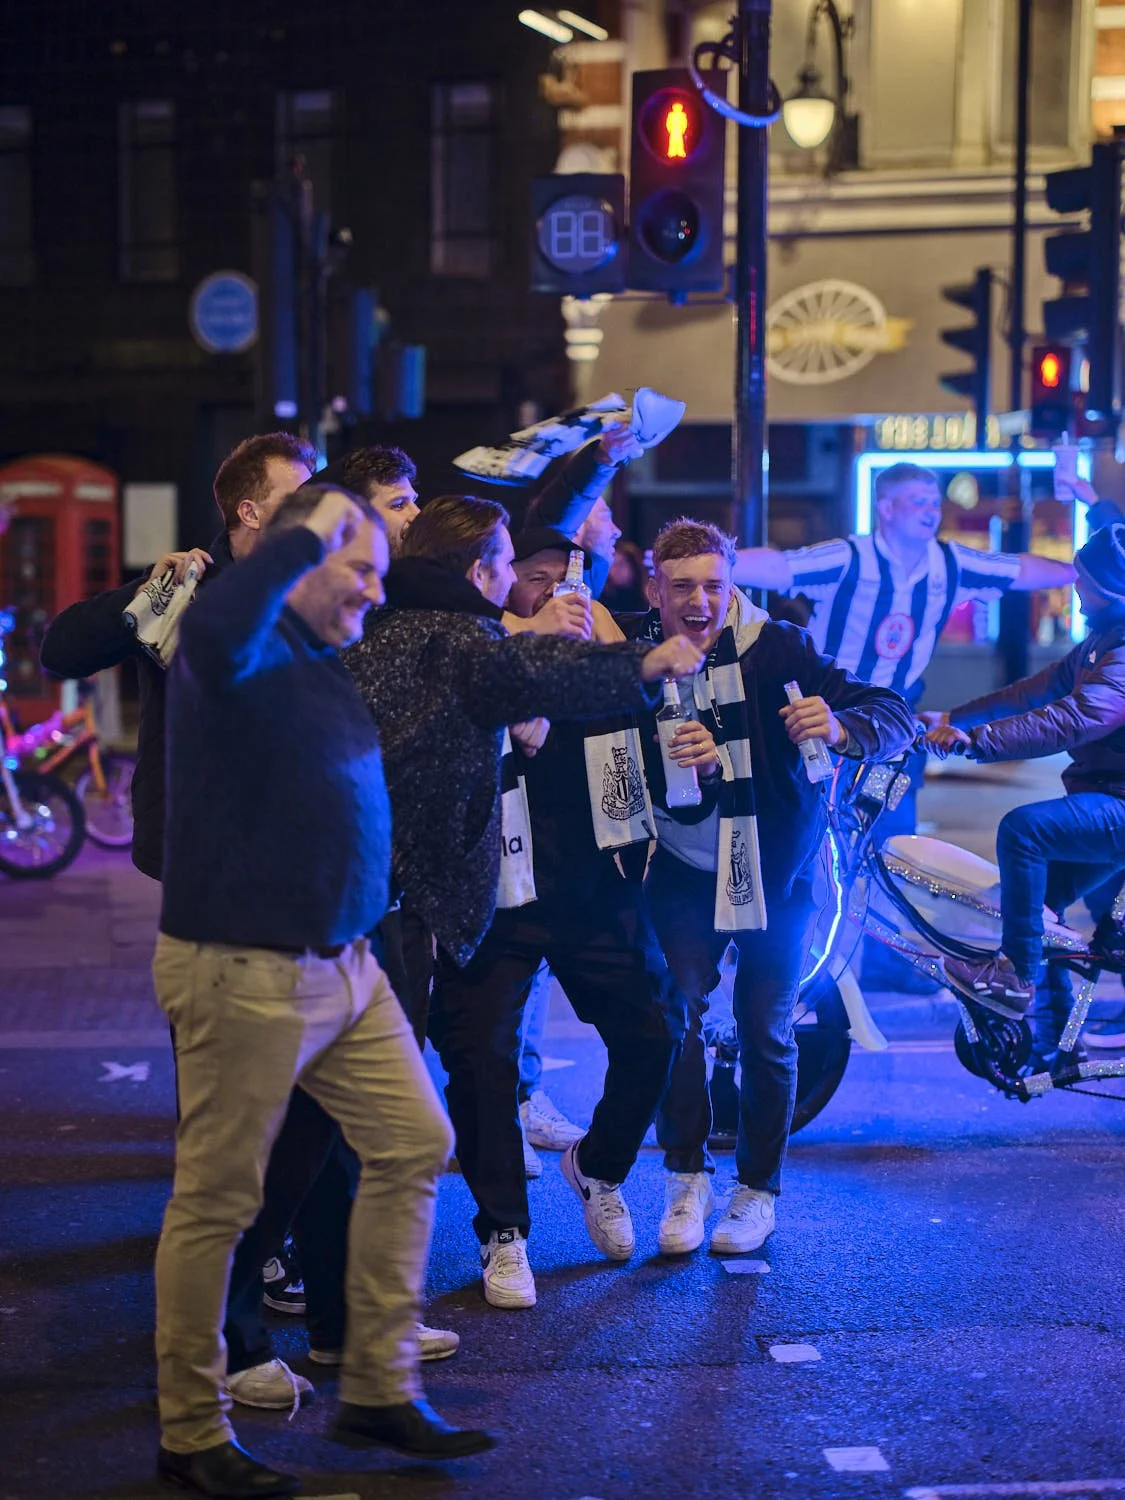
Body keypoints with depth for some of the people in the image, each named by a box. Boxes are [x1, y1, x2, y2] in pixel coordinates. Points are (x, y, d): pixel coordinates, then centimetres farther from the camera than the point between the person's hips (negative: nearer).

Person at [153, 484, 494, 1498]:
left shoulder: (324, 663, 15)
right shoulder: (246, 653, -13)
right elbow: (214, 632, -39)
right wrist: (309, 534, -28)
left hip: (344, 964, 10)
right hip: (243, 971, -9)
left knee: (413, 1144, 9)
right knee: (217, 1198, 1)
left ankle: (379, 1391, 20)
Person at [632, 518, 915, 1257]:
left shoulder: (776, 648, -13)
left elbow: (896, 717, -19)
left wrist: (839, 726, -40)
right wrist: (679, 761, -35)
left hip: (774, 868, -1)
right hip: (684, 870, 1)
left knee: (766, 1030, 3)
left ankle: (759, 1188, 21)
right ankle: (687, 1176, 11)